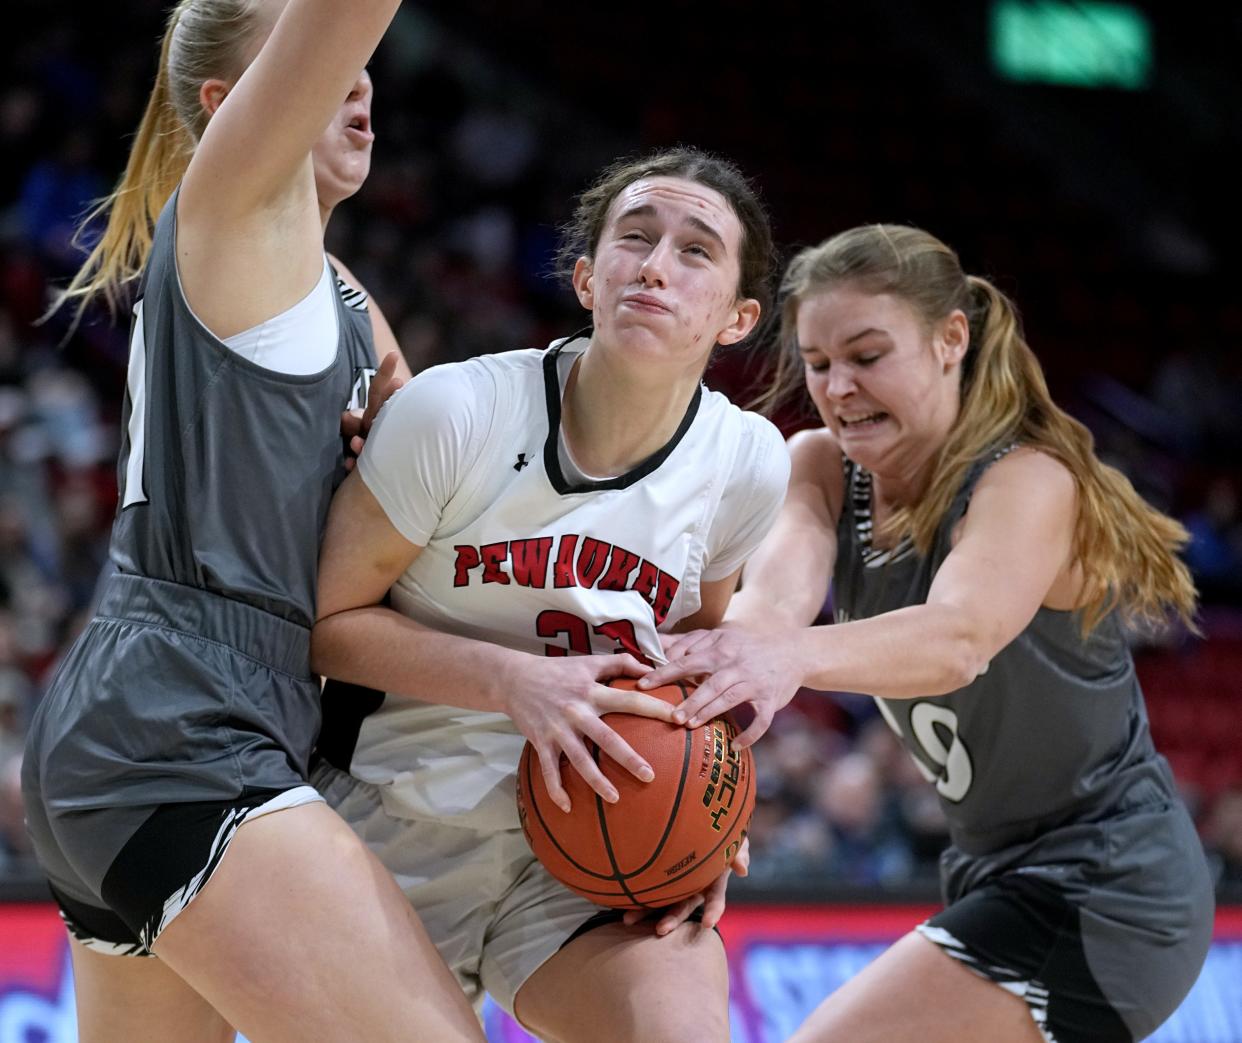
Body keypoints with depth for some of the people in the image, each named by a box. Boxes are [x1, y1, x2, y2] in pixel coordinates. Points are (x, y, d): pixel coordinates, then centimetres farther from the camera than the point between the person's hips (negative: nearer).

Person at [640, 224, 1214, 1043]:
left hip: (1098, 899, -9)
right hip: (1004, 875, 9)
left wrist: (794, 657, -63)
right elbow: (780, 583, -25)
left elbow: (960, 638, -43)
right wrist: (752, 637, -50)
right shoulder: (823, 468, -2)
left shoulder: (1031, 483, -22)